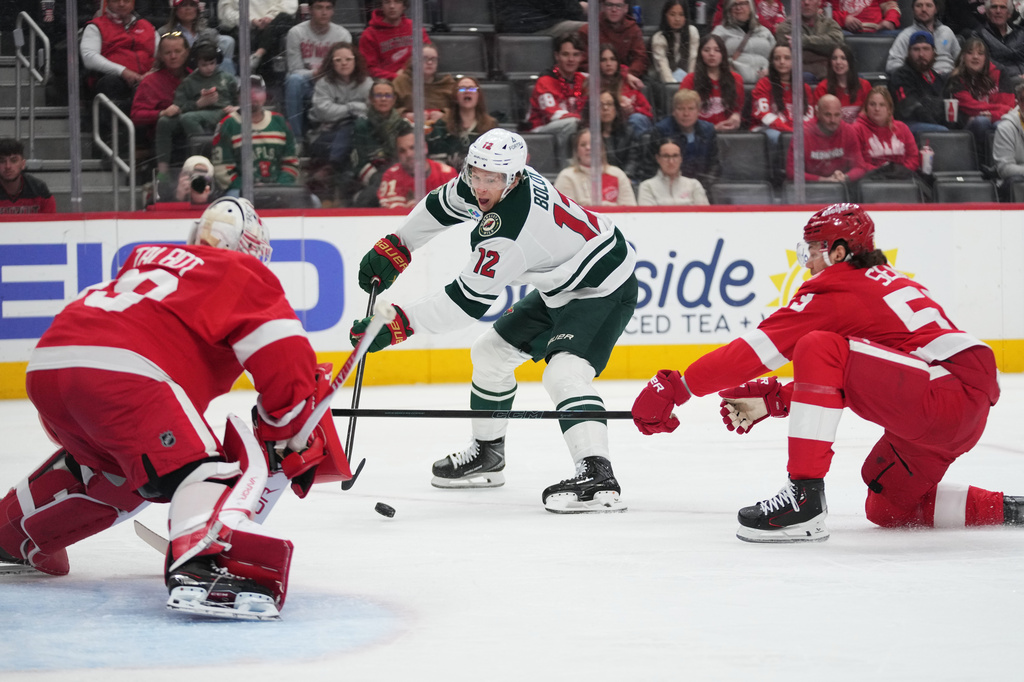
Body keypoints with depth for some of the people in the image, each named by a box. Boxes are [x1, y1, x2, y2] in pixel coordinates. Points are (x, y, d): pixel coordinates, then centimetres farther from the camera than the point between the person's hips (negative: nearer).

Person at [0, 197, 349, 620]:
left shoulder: (146, 259, 34)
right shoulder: (245, 275, 15)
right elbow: (285, 360, 1)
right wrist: (293, 442, 9)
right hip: (120, 369, -8)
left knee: (118, 464, 32)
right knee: (210, 465, -11)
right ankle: (202, 566, -41)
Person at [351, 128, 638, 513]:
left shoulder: (507, 233, -34)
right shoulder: (485, 181, -9)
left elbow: (466, 302, -30)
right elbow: (440, 207, 12)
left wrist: (399, 325, -28)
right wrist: (394, 248, 9)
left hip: (604, 290, -11)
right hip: (559, 287, 11)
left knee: (564, 373, -31)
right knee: (492, 352, 17)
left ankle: (597, 477, -41)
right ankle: (486, 453, 33)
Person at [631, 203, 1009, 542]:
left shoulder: (835, 291, -4)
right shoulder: (886, 280, 24)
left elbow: (756, 349, -6)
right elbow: (839, 384, 30)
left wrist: (674, 387, -3)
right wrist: (771, 400, 27)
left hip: (948, 397, -10)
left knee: (819, 349, -17)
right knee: (888, 508, 22)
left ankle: (804, 500, -20)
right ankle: (1005, 509, 18)